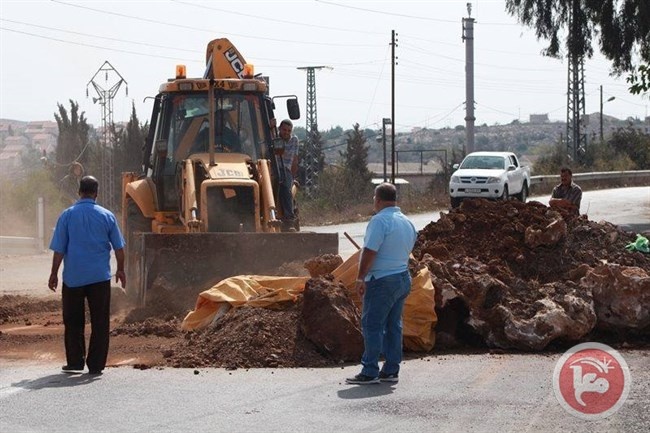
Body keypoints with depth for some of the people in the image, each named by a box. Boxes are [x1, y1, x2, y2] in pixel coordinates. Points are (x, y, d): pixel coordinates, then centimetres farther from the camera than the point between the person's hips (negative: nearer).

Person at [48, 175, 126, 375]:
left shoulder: (67, 215, -2)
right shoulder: (107, 216, 0)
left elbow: (59, 249, -2)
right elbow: (118, 247, 6)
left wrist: (54, 274, 7)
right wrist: (120, 270, 19)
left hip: (73, 277, 0)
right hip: (100, 277, 0)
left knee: (73, 322, 11)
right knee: (100, 322, 5)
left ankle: (75, 362, 13)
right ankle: (96, 365, 4)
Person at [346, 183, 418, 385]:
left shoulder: (380, 221, -15)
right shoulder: (408, 223, 12)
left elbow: (370, 252, -20)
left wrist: (361, 277, -15)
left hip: (382, 281, -9)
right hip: (403, 278, 9)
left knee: (372, 325, -5)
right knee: (394, 325, 12)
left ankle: (370, 372, -6)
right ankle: (391, 370, 14)